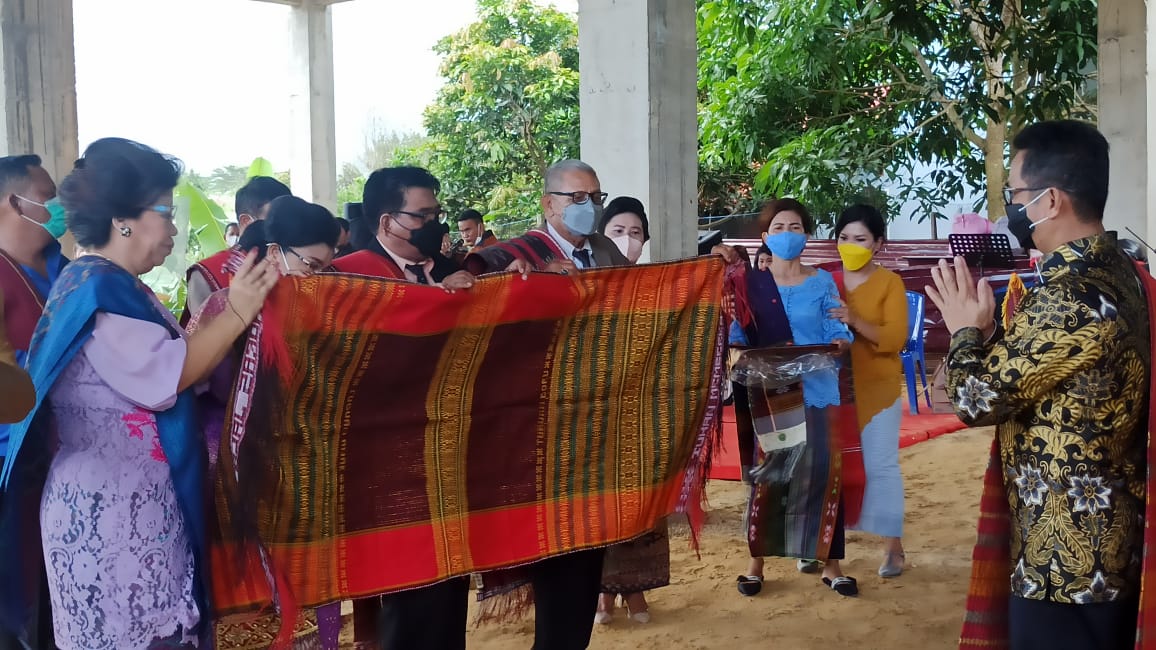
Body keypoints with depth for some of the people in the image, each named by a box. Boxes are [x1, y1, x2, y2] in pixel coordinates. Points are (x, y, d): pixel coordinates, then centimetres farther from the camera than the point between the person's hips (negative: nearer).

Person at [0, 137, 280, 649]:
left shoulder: (114, 288, 17)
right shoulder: (94, 288, -15)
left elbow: (165, 372, 17)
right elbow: (166, 375, -21)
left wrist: (232, 308, 11)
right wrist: (237, 312, -15)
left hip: (135, 500, 10)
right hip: (110, 506, -10)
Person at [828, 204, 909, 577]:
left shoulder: (889, 282, -5)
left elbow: (896, 338, -14)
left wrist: (856, 322, -28)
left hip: (876, 388, -4)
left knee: (880, 465, -2)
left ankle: (893, 546, 7)